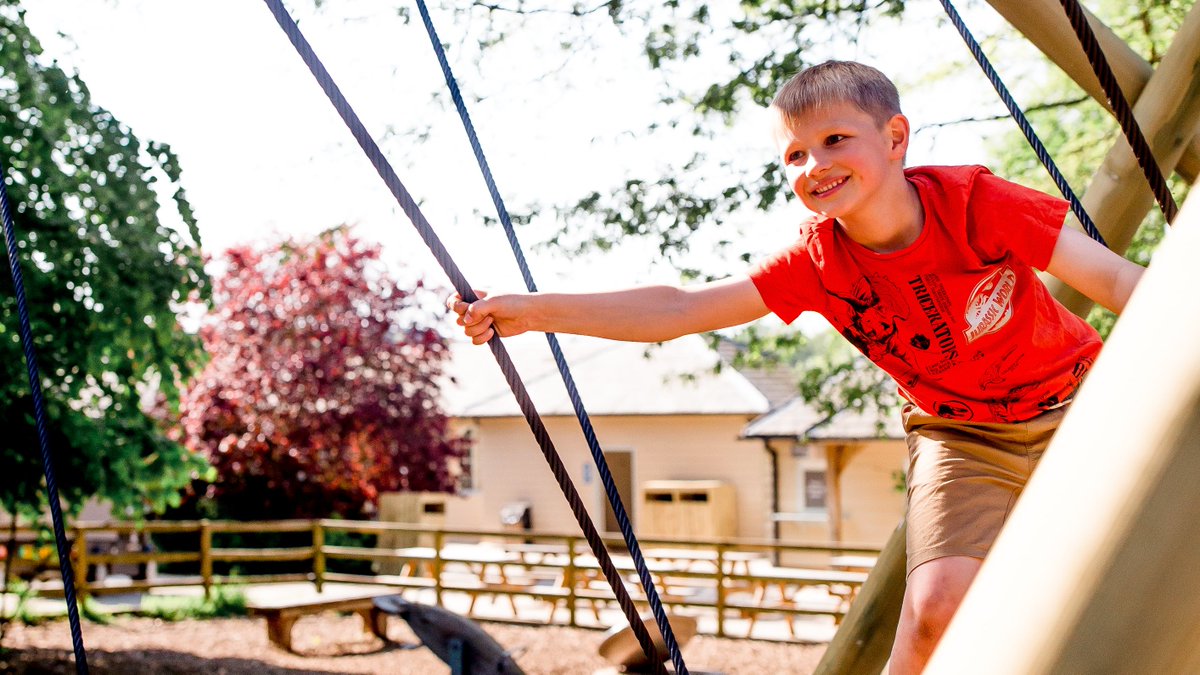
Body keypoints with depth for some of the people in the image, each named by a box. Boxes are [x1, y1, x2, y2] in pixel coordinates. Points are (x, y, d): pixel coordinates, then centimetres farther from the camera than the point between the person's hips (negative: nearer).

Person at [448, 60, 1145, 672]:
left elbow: (1117, 278, -23)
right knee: (937, 606, -19)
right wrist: (532, 310, -29)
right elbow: (679, 309, -21)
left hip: (1075, 404, 0)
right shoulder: (817, 262, -18)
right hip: (959, 433, 0)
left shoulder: (974, 201, -26)